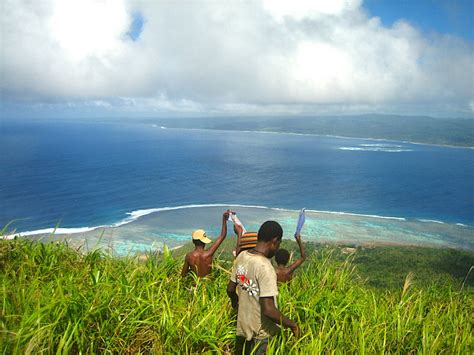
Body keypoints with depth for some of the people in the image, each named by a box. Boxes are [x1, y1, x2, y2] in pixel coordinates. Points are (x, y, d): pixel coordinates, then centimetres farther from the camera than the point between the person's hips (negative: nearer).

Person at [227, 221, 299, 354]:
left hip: (242, 326, 7)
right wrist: (292, 325, -15)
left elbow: (230, 290, 8)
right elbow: (268, 310, -30)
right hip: (260, 333, -7)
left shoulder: (241, 256, -4)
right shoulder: (265, 268, -27)